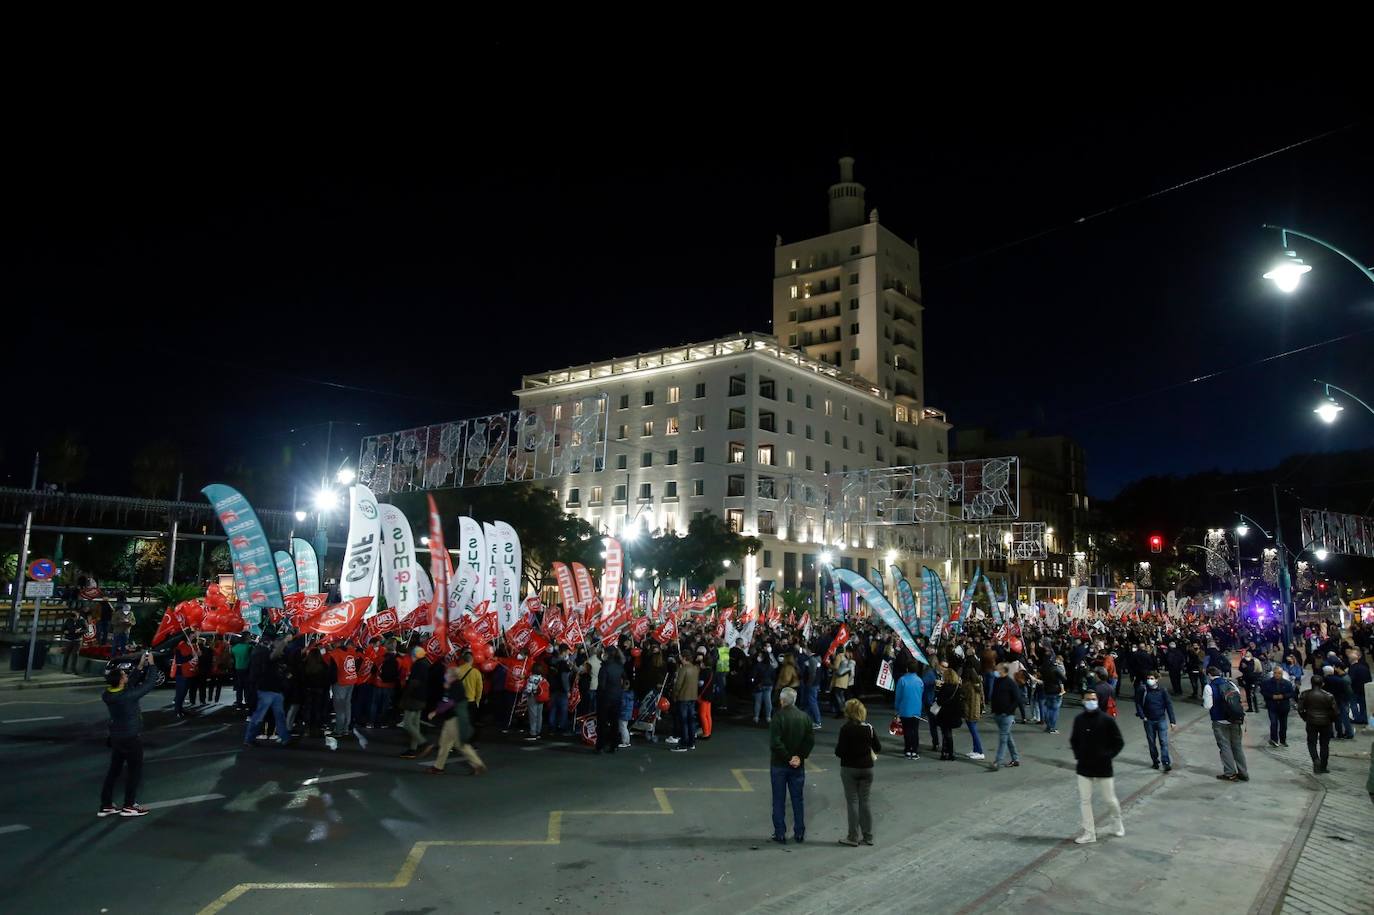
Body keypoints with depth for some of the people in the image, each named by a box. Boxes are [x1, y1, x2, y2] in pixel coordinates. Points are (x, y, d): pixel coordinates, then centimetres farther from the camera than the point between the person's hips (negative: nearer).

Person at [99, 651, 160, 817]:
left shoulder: (107, 694, -6)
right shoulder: (128, 695, -28)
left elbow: (131, 683, 8)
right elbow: (150, 683, -20)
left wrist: (141, 666, 7)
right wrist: (151, 664, -10)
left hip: (116, 737, 7)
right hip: (131, 737, -7)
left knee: (114, 769, 17)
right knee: (135, 770, 8)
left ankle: (106, 805, 23)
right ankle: (129, 806, 14)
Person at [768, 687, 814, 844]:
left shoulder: (778, 717, -16)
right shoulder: (804, 717, -1)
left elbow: (774, 743, -22)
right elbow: (811, 740, -2)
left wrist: (788, 758, -13)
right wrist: (800, 757, -4)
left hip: (779, 765, -4)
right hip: (798, 766, 4)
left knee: (778, 801, 7)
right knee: (798, 799, 14)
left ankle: (780, 834, 11)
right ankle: (799, 833, 20)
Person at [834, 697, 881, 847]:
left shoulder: (846, 729, -16)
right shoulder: (869, 728, -4)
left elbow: (839, 752, -18)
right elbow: (878, 748, 1)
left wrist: (837, 744, 2)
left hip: (849, 769, -4)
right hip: (867, 768, 4)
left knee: (852, 802, 5)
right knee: (864, 802, 14)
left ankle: (853, 837, 9)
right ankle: (868, 836, 19)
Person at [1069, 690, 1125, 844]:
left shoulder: (1107, 719, -12)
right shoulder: (1079, 719, -2)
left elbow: (1119, 742, -4)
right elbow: (1073, 740, 14)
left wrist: (1108, 756, -11)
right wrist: (1078, 755, 2)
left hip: (1103, 767, -3)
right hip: (1084, 767, 3)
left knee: (1110, 799, 11)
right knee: (1084, 800, 3)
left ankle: (1117, 824, 39)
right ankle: (1089, 833, 12)